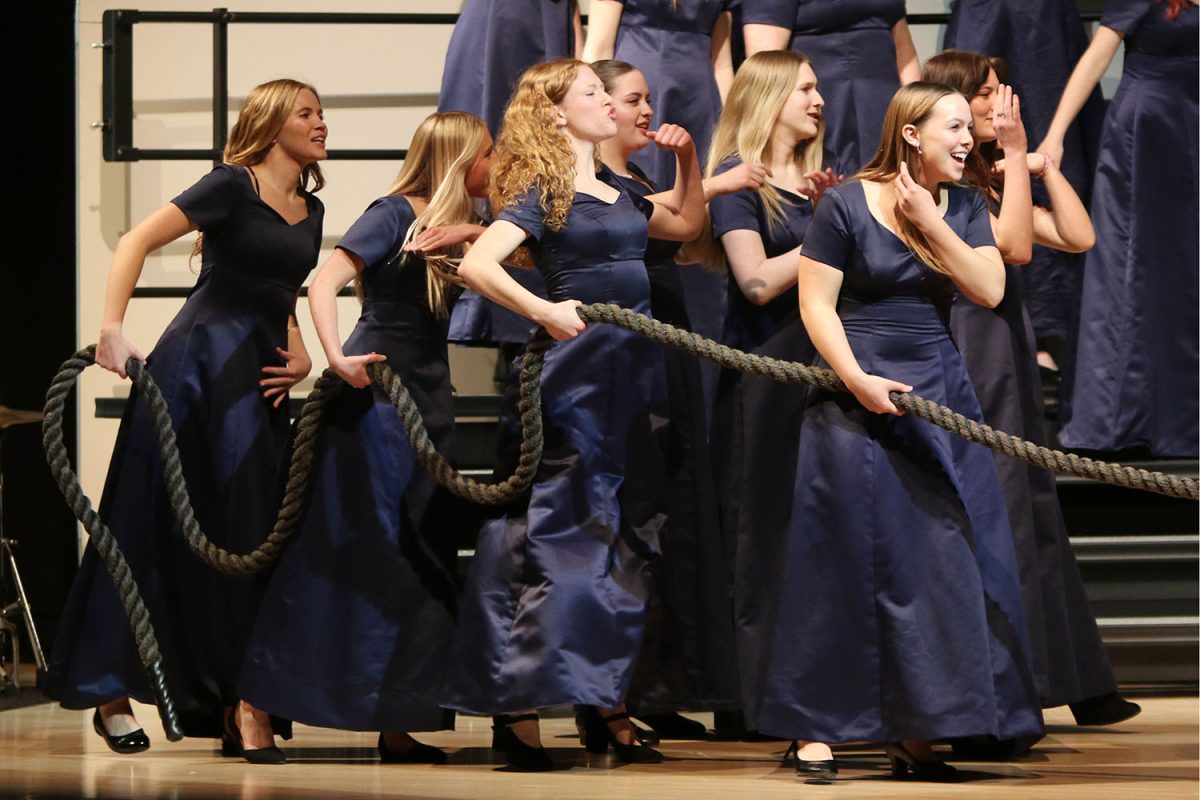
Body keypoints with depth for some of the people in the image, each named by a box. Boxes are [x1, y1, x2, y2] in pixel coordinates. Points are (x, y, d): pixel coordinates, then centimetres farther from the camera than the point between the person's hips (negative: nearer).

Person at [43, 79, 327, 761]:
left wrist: (300, 352, 5)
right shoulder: (233, 186, -4)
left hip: (262, 374, 7)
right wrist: (113, 330, -20)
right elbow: (136, 243, -10)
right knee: (153, 528, -4)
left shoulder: (311, 210, 17)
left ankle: (242, 704, 5)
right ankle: (112, 691, 2)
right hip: (200, 365, -7)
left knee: (252, 535, 2)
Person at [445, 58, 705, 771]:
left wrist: (688, 160, 16)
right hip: (575, 372, -8)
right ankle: (518, 707, -6)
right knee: (558, 534, -9)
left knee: (625, 540, 9)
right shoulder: (541, 194, -7)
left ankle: (608, 708, 16)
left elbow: (688, 224, 29)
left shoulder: (618, 194, 16)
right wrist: (543, 311, -28)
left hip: (631, 376, 8)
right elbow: (477, 264, -20)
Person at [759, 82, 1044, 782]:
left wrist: (931, 223, -11)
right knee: (849, 561, -4)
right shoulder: (847, 206, -5)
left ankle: (916, 732, 6)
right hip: (860, 399, -5)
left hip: (940, 399, 5)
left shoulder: (963, 207, 9)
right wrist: (858, 380, -19)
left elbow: (990, 290, -4)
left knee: (939, 560, 0)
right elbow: (817, 305, -8)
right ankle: (816, 728, 3)